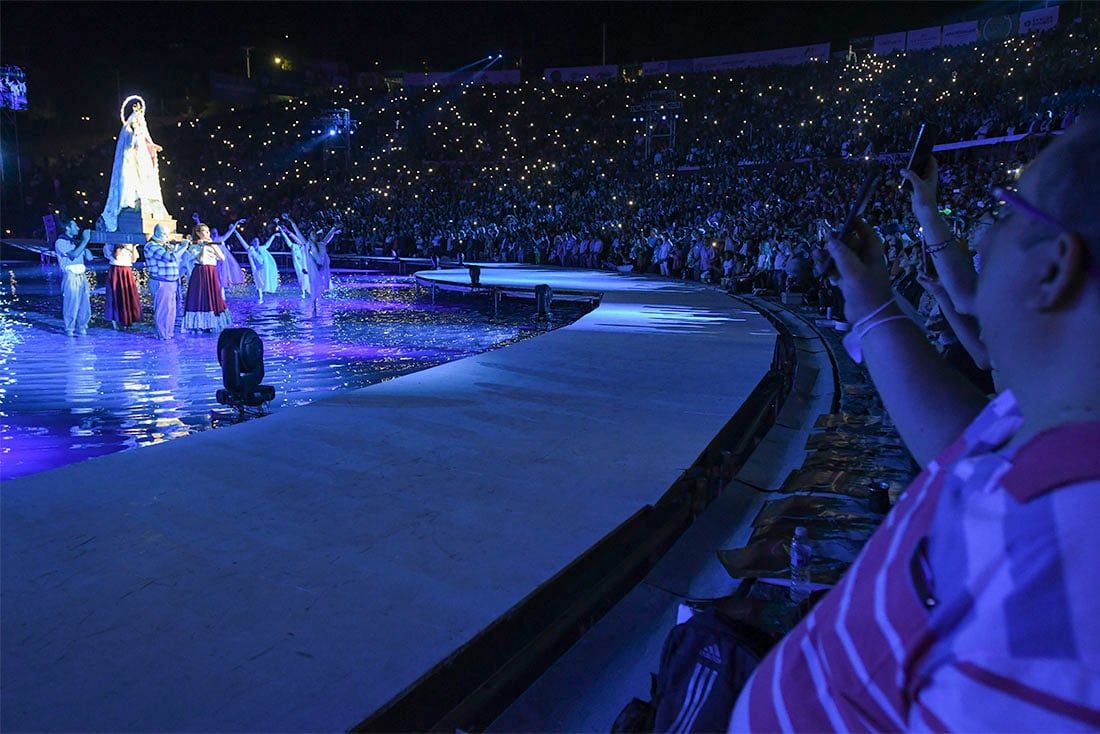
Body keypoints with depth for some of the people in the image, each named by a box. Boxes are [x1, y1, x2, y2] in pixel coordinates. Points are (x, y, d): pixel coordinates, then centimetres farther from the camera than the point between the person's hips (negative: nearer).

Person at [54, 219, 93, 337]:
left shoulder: (75, 242, 20)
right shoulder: (60, 242, -2)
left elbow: (89, 257, 15)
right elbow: (74, 254, -17)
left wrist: (85, 241, 5)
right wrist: (85, 240, -13)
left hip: (82, 276, 7)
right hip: (71, 277, -7)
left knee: (85, 304, 6)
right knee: (71, 304, -6)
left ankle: (81, 328, 17)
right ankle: (69, 330, 3)